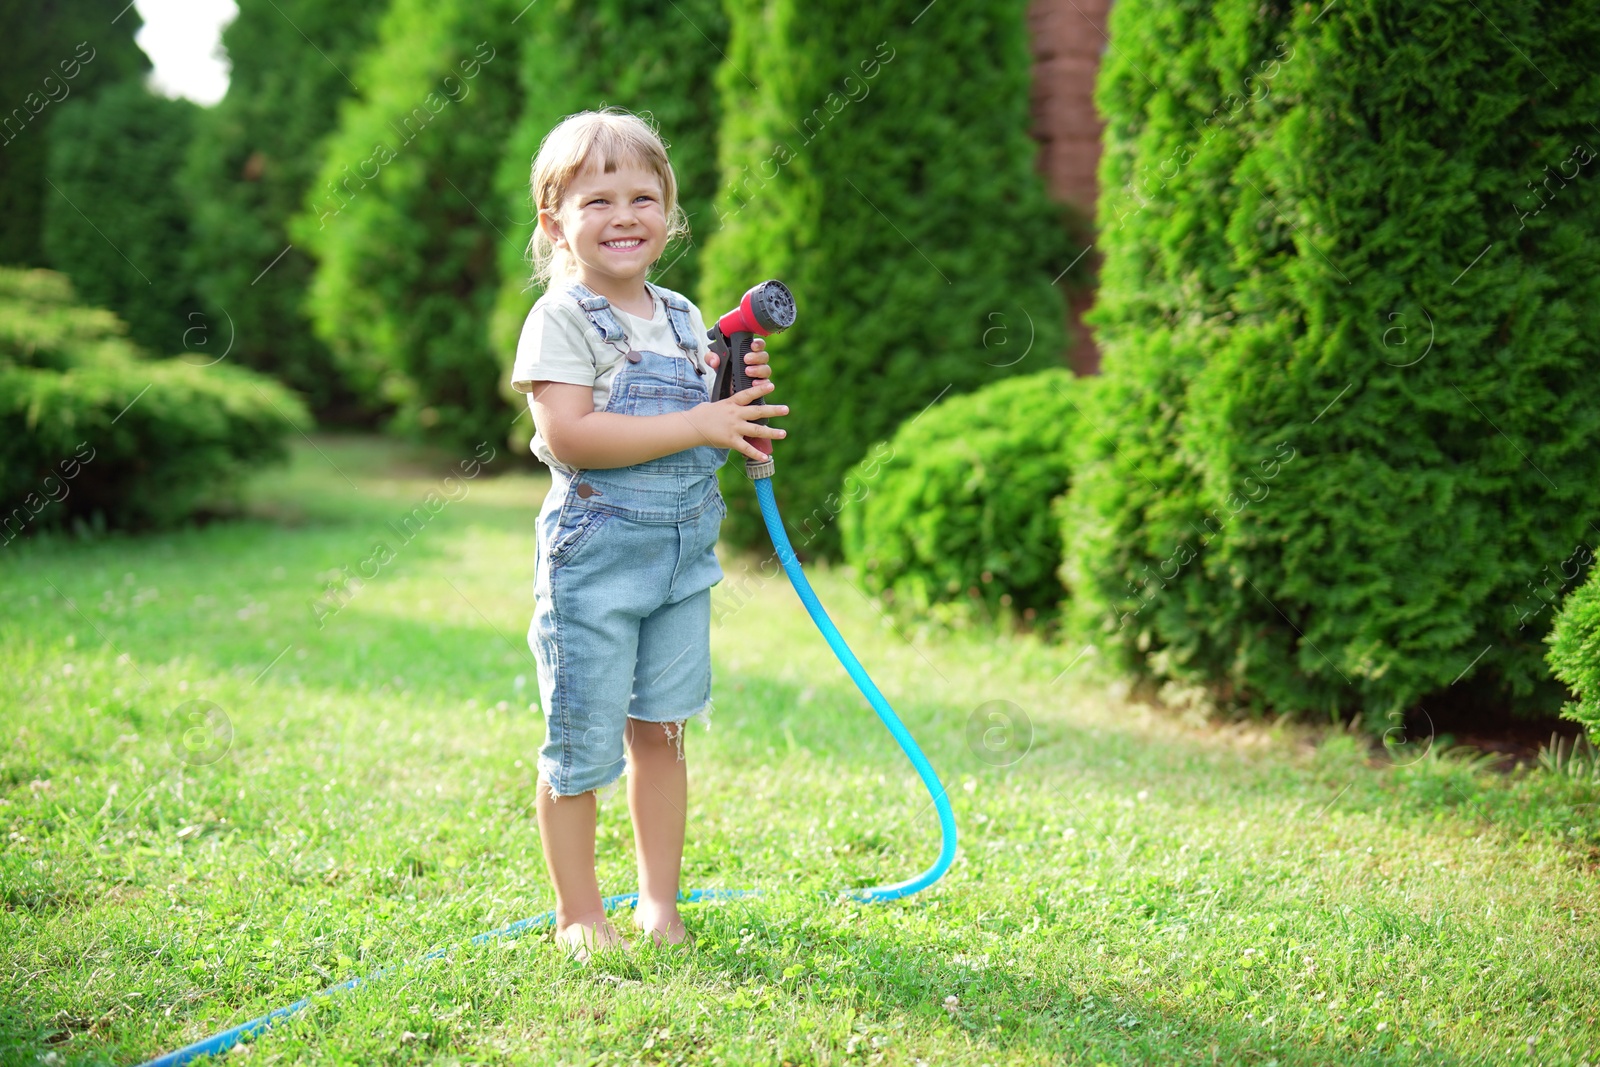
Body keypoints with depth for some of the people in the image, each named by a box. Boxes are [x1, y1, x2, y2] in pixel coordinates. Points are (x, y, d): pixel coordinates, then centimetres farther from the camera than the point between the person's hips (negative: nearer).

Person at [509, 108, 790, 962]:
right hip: (595, 553, -6)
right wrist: (697, 424, -22)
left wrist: (742, 396, -2)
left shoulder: (682, 319, 12)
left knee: (661, 729, 13)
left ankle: (659, 901, 25)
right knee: (583, 744, 0)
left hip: (684, 551, 6)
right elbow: (569, 435, -22)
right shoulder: (562, 319, -10)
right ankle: (579, 914, 15)